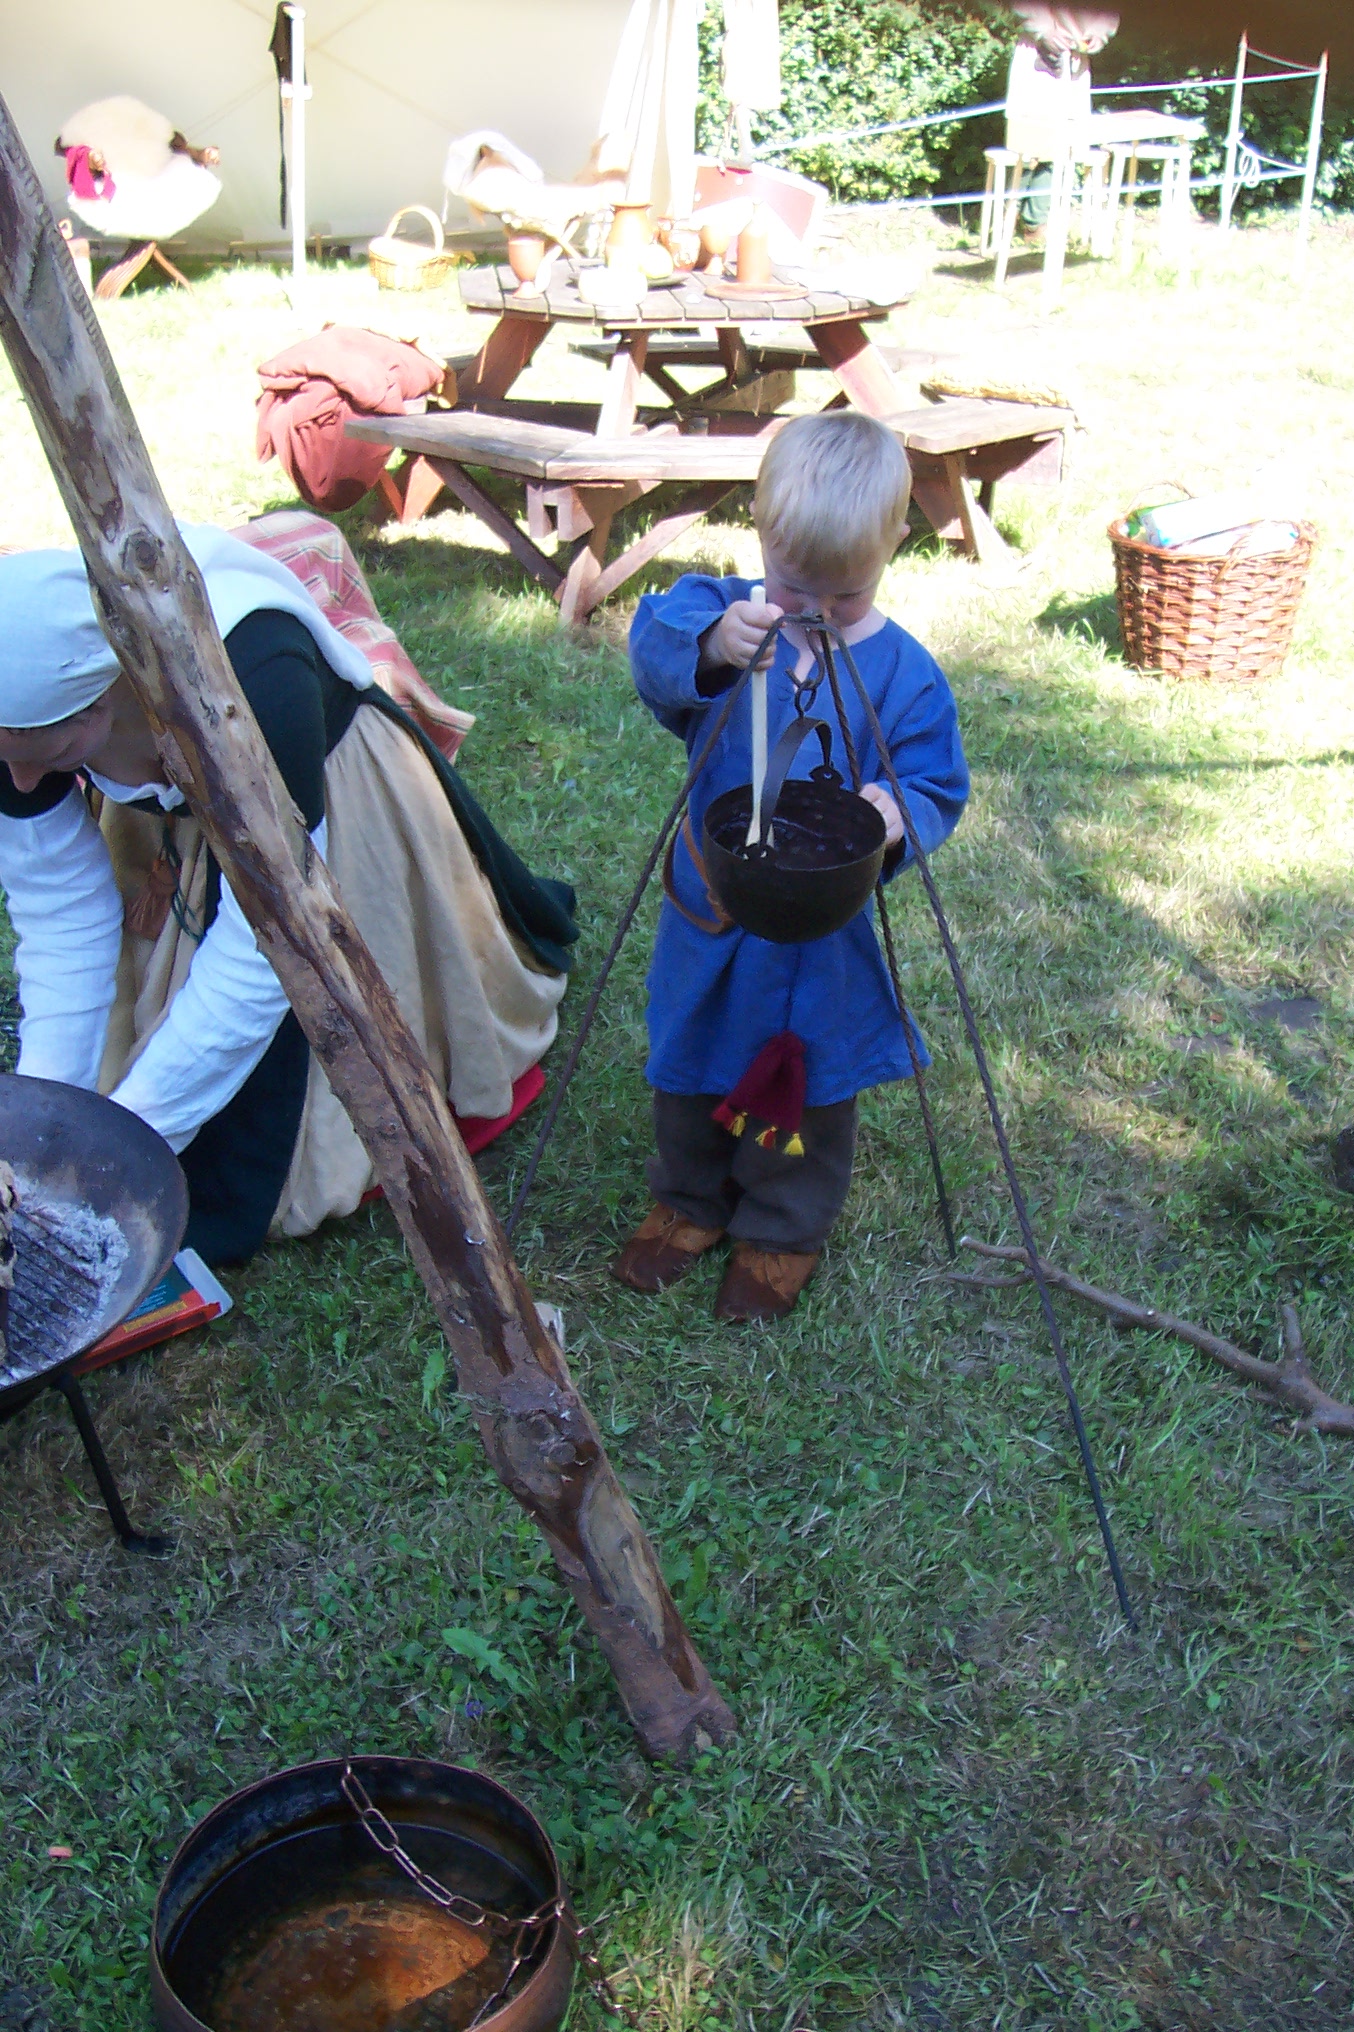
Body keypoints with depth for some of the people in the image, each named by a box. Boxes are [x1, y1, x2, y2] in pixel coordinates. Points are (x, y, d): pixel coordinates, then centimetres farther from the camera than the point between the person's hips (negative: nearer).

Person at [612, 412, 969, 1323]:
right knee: (690, 1068, 21)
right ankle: (691, 1200, 47)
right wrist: (711, 644, -54)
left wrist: (900, 818, -33)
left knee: (805, 1087, 15)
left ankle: (785, 1230, 40)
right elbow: (655, 638, -31)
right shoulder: (726, 611, -10)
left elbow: (939, 792, -10)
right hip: (708, 914, 2)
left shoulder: (904, 674, -12)